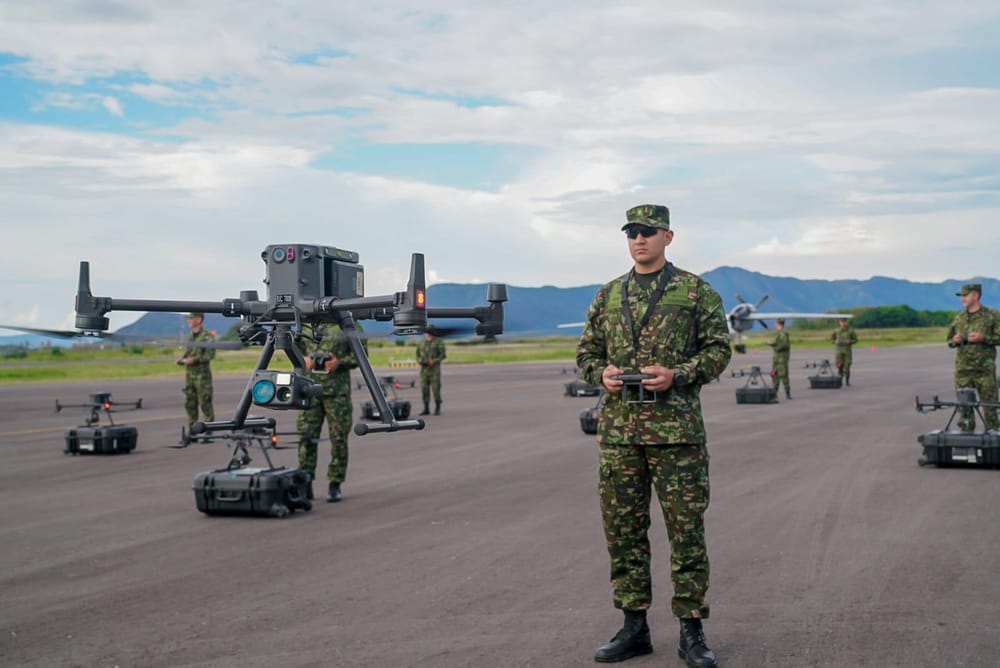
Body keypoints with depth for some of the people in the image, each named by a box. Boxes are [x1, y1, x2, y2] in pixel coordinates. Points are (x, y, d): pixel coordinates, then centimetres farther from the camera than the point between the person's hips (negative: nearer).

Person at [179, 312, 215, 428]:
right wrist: (182, 360, 3)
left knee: (205, 403, -6)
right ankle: (191, 430, 17)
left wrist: (195, 360, -20)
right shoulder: (190, 336, 15)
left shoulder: (207, 336, -9)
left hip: (202, 374, -7)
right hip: (189, 374, 8)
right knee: (189, 404, 10)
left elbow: (211, 354, -14)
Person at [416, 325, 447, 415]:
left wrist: (434, 361, -20)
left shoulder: (439, 342, -3)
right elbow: (418, 355, 14)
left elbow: (442, 355, -7)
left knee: (436, 388, -6)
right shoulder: (421, 343, 11)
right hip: (424, 369, 4)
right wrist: (420, 361, -8)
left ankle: (437, 409, 4)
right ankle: (426, 409, 9)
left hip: (435, 369, -4)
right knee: (424, 389, 2)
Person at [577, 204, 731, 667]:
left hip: (676, 427, -4)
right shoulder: (608, 295, 14)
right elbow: (587, 351, 17)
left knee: (686, 530, -1)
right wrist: (602, 374, -4)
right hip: (618, 427, 4)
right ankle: (634, 627, 16)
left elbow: (718, 348, -1)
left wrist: (677, 375, -15)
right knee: (622, 530, 7)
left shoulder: (696, 291, 2)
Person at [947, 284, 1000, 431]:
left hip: (984, 368, -4)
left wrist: (983, 338, -17)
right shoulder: (959, 317, 12)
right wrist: (955, 340, -5)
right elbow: (950, 341, 18)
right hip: (963, 368, 4)